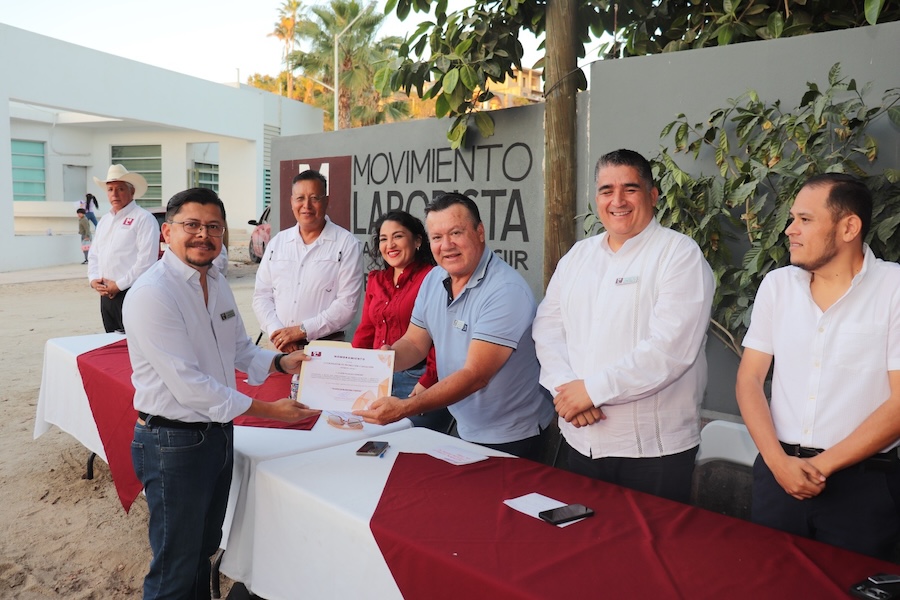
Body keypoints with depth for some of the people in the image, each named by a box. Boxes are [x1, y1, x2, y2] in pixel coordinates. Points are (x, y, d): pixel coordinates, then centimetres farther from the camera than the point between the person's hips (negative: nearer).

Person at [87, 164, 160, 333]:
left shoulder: (143, 219, -9)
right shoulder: (104, 220, 17)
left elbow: (147, 260, -18)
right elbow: (93, 254, 22)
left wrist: (119, 285, -15)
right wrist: (93, 279, 3)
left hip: (132, 294, -8)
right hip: (106, 295, 8)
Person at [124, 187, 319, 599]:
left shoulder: (217, 283, 5)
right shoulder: (151, 294, -22)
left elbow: (241, 348, 16)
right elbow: (188, 384, -26)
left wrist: (281, 362, -3)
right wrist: (266, 410, -23)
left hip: (219, 432, 8)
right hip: (173, 440, -8)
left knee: (204, 550, 24)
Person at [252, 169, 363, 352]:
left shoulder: (347, 244, -5)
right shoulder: (277, 243, 9)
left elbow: (347, 304, -11)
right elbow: (262, 295, 8)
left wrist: (302, 330, -14)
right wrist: (276, 331, -8)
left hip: (326, 347, -3)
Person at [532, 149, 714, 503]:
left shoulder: (680, 255, -9)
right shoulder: (578, 255, 10)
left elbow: (670, 348, -20)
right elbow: (548, 327, 5)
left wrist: (592, 389, -19)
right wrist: (565, 386, -12)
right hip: (581, 442, 5)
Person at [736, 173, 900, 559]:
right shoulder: (777, 285, 3)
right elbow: (750, 379, 2)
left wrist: (819, 466, -13)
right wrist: (777, 461, -9)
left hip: (862, 482, -3)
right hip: (777, 473, 3)